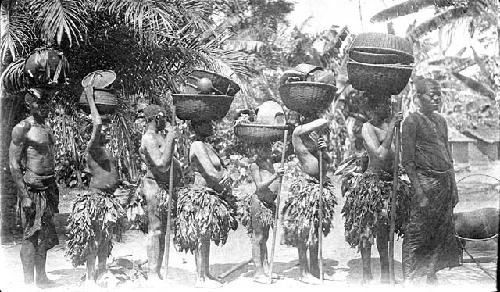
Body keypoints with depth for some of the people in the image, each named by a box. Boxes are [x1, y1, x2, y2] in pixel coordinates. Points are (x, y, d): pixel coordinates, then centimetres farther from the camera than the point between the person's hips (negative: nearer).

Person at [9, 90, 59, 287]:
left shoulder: (46, 128, 14)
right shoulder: (23, 128, -11)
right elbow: (13, 164, -14)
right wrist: (24, 195, -19)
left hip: (48, 187, 8)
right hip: (32, 188, -8)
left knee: (45, 236, 14)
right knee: (31, 237, -3)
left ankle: (41, 277, 24)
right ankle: (29, 282, 5)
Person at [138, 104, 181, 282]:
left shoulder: (158, 137, 17)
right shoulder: (149, 139, -15)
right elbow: (162, 165, -26)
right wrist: (170, 140, -22)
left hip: (165, 187, 10)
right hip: (155, 186, -10)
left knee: (161, 232, 12)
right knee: (155, 231, -7)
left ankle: (156, 273, 19)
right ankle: (153, 275, -3)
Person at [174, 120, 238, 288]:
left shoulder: (205, 145, 15)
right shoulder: (198, 146, -16)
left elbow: (219, 171, 13)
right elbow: (211, 174, -24)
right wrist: (224, 183, -9)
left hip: (211, 197, 10)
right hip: (202, 196, -10)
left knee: (205, 239, 14)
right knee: (202, 238, -3)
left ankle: (206, 275, 22)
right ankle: (201, 279, 4)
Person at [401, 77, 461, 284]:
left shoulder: (440, 120, 13)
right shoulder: (412, 121, -8)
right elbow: (408, 160, -12)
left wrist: (453, 186, 13)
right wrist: (419, 192, -17)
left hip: (445, 182, 7)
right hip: (426, 181, -7)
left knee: (442, 232, 12)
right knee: (417, 234, -4)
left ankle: (432, 276, 25)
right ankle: (409, 279, 3)